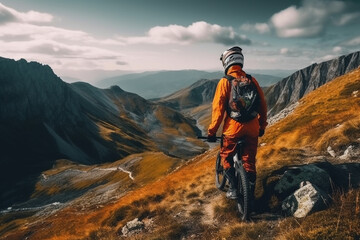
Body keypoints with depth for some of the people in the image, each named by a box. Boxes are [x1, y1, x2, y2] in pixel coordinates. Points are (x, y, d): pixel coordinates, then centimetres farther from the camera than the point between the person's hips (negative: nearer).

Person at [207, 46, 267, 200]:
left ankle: (233, 189, 12)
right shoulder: (252, 80, 4)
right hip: (252, 128, 4)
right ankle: (251, 193, 21)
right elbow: (263, 104, 8)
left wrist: (212, 131, -3)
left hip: (233, 127, -4)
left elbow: (218, 108, -10)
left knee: (226, 157, 17)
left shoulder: (225, 82, -7)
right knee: (249, 161, 14)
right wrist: (262, 126, 20)